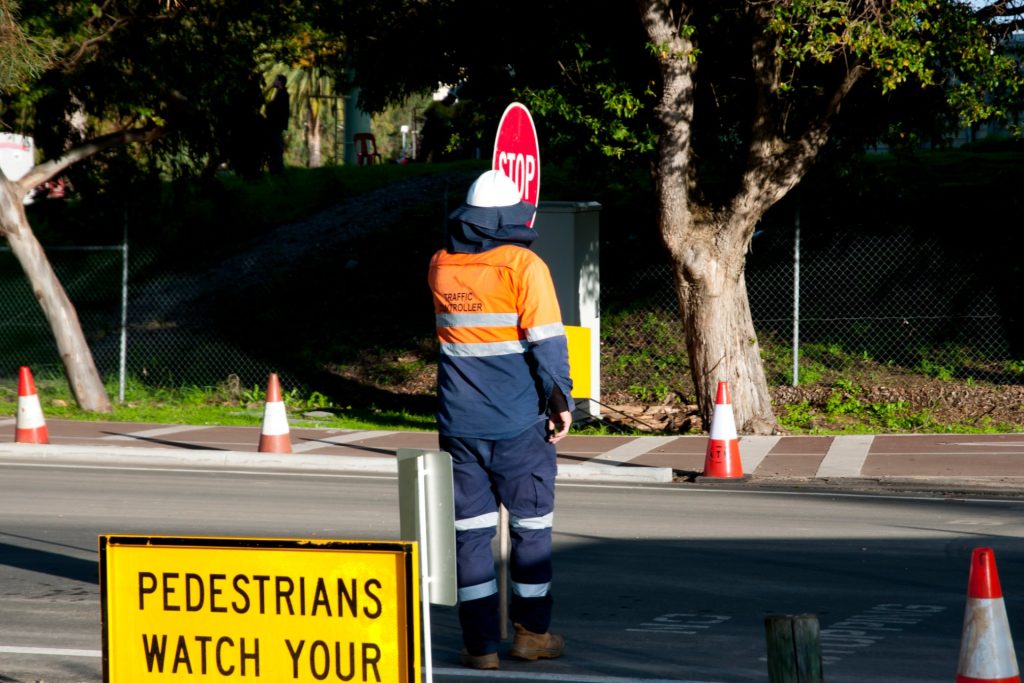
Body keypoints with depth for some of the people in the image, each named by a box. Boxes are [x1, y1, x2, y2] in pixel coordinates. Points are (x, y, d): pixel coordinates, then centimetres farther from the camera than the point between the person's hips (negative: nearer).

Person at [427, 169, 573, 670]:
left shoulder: (441, 267, 4)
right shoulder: (523, 266, -10)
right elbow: (546, 341, -12)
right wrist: (560, 402, -3)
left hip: (460, 423, 3)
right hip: (518, 422, -3)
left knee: (471, 529, 6)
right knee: (531, 525, 10)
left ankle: (480, 642, 4)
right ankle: (531, 632, 17)